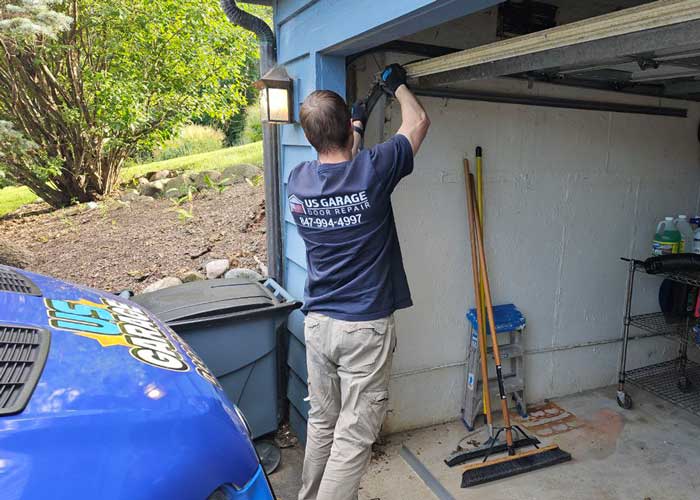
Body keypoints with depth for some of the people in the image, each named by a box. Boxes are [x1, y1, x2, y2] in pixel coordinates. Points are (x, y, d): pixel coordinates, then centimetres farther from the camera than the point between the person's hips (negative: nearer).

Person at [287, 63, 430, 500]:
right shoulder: (372, 171, -14)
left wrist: (355, 129, 33)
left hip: (317, 323, 6)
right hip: (366, 327, -5)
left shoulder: (298, 180, -1)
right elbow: (418, 122, 4)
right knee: (354, 436, 5)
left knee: (322, 424, 20)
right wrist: (397, 85, 21)